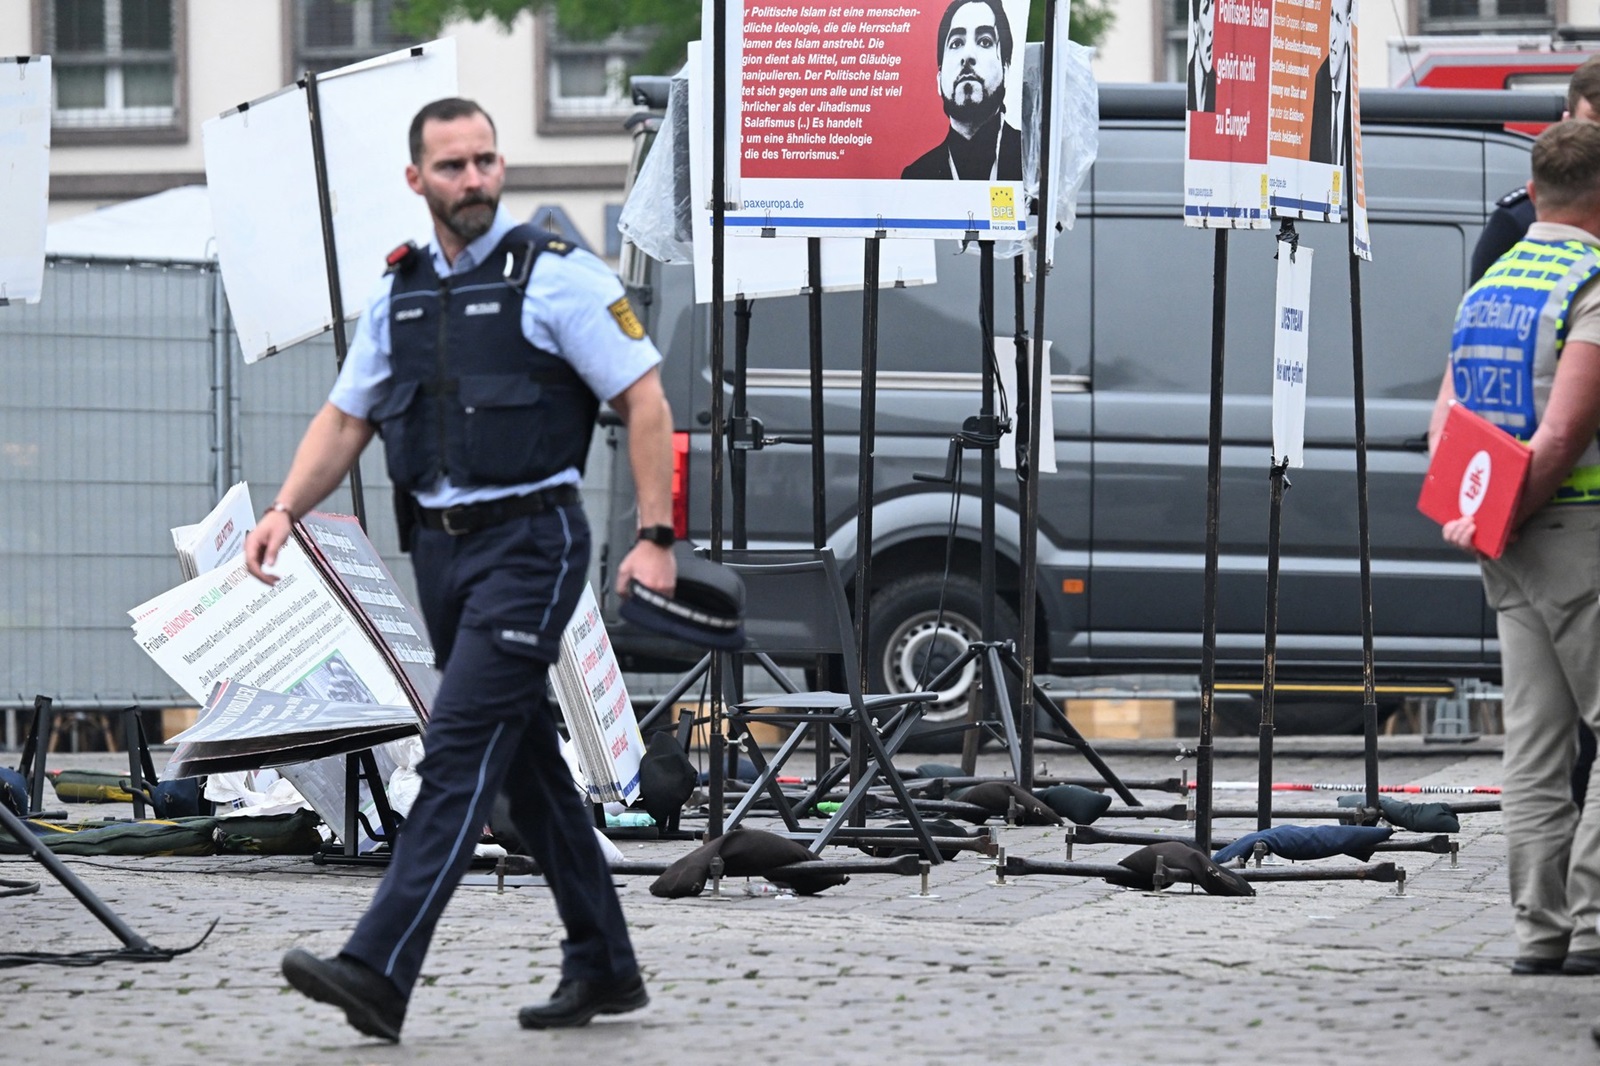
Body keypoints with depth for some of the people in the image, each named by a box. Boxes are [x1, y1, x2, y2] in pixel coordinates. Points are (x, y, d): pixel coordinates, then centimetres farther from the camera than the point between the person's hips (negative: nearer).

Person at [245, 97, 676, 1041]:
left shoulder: (555, 276, -6)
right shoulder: (400, 295, 12)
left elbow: (645, 403, -7)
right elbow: (345, 420, 15)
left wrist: (656, 537, -15)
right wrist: (286, 510, -1)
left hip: (529, 544, -7)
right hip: (441, 546, 7)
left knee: (462, 748, -14)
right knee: (525, 759, 13)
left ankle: (379, 972, -23)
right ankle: (605, 967, 23)